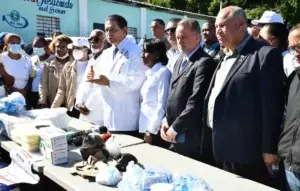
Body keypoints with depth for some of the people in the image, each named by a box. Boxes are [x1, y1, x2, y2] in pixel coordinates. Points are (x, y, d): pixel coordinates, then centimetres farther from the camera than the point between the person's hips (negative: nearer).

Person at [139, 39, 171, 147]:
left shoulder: (163, 72, -11)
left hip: (156, 131, -7)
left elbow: (162, 105, -16)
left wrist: (151, 130, -15)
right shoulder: (150, 73, 13)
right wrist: (146, 130, 9)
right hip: (146, 128, 7)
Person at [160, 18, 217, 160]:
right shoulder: (180, 60, 13)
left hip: (191, 137, -8)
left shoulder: (204, 63, -16)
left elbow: (196, 101, -22)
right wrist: (166, 120, 5)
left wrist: (175, 128, -16)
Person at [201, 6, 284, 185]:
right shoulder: (225, 57, 14)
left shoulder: (265, 54, -12)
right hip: (220, 149, 8)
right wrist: (210, 142, 14)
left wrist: (269, 150, -13)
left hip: (245, 152, -7)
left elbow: (272, 106, -14)